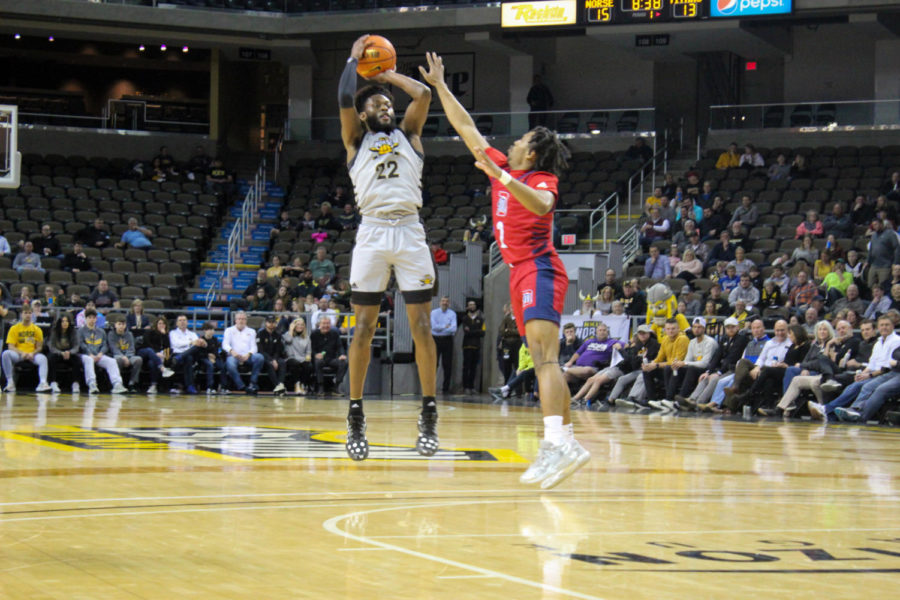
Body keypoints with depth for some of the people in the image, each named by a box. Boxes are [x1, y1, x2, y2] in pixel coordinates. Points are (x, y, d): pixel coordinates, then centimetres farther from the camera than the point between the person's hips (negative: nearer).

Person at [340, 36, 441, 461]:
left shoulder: (408, 135, 18)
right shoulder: (355, 139, 14)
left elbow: (424, 94, 4)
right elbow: (344, 99, -3)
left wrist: (387, 75, 16)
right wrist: (354, 60, 10)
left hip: (410, 232, 1)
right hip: (372, 233, -1)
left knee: (421, 326, -2)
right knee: (364, 328, -1)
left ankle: (429, 416, 2)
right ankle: (356, 418, 5)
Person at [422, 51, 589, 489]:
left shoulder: (542, 180, -5)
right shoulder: (503, 168, 16)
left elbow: (540, 205, -30)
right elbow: (466, 128, 22)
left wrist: (503, 178, -37)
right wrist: (439, 86, 23)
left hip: (539, 270, -9)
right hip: (521, 273, 9)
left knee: (543, 357, -22)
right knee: (543, 361, 7)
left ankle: (557, 443, -35)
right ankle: (565, 442, 8)